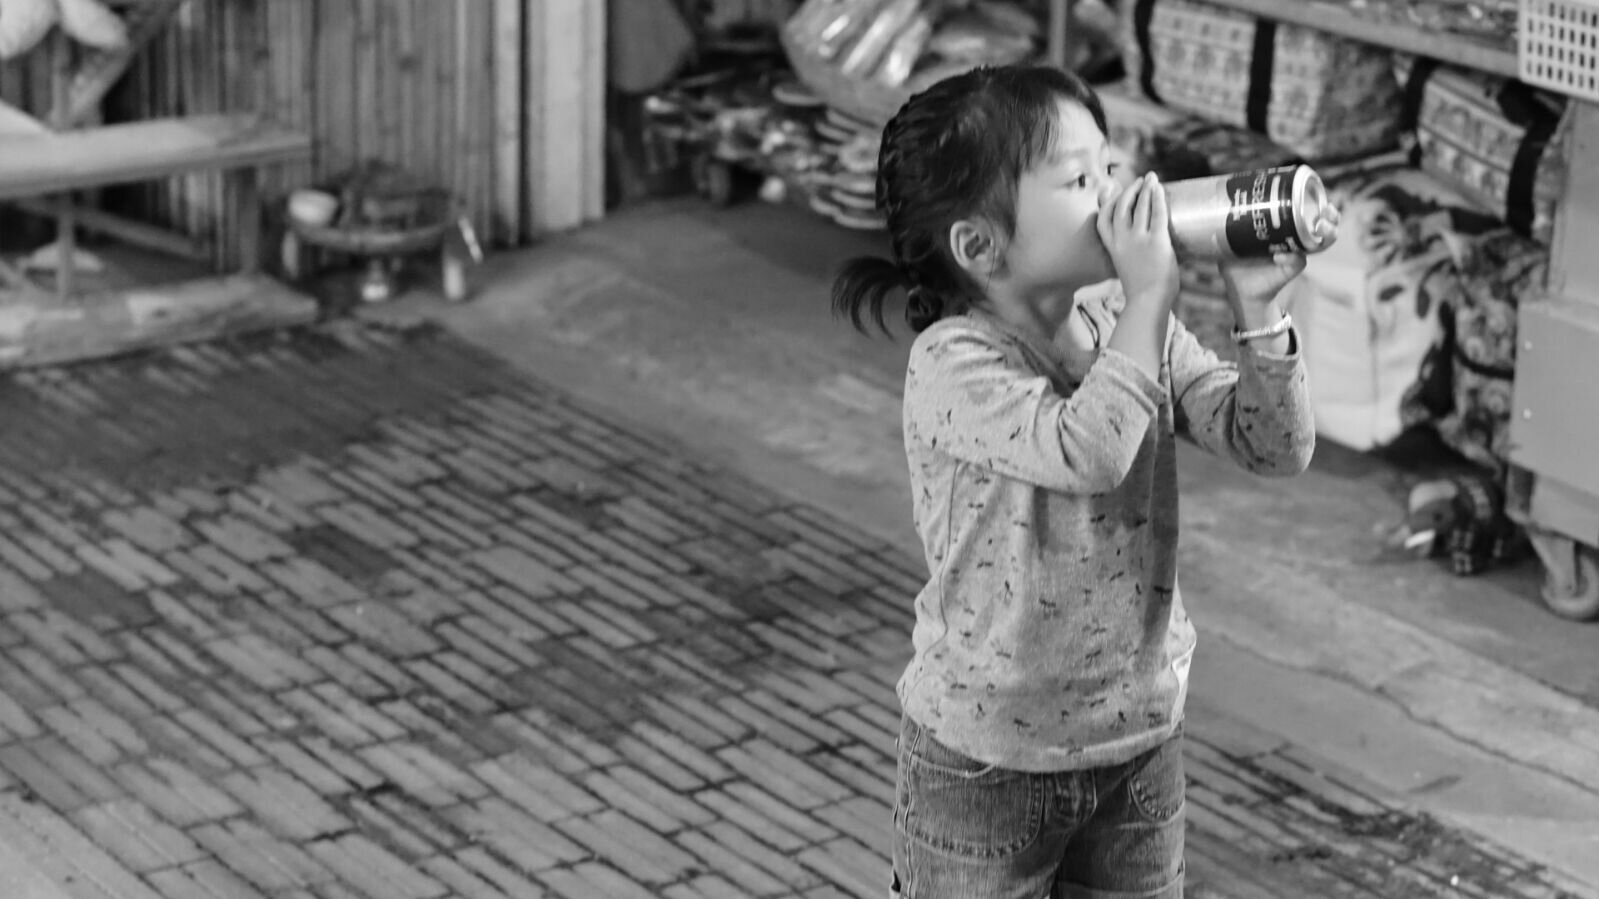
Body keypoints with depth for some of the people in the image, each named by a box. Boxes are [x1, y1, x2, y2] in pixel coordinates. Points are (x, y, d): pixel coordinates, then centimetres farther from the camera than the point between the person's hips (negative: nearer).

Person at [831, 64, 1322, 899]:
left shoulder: (1128, 324, -4)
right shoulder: (953, 364, -22)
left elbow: (1277, 448, -7)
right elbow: (1088, 452, -39)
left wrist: (1257, 310, -21)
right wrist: (1149, 294, -32)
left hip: (1141, 739, 6)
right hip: (988, 761, -5)